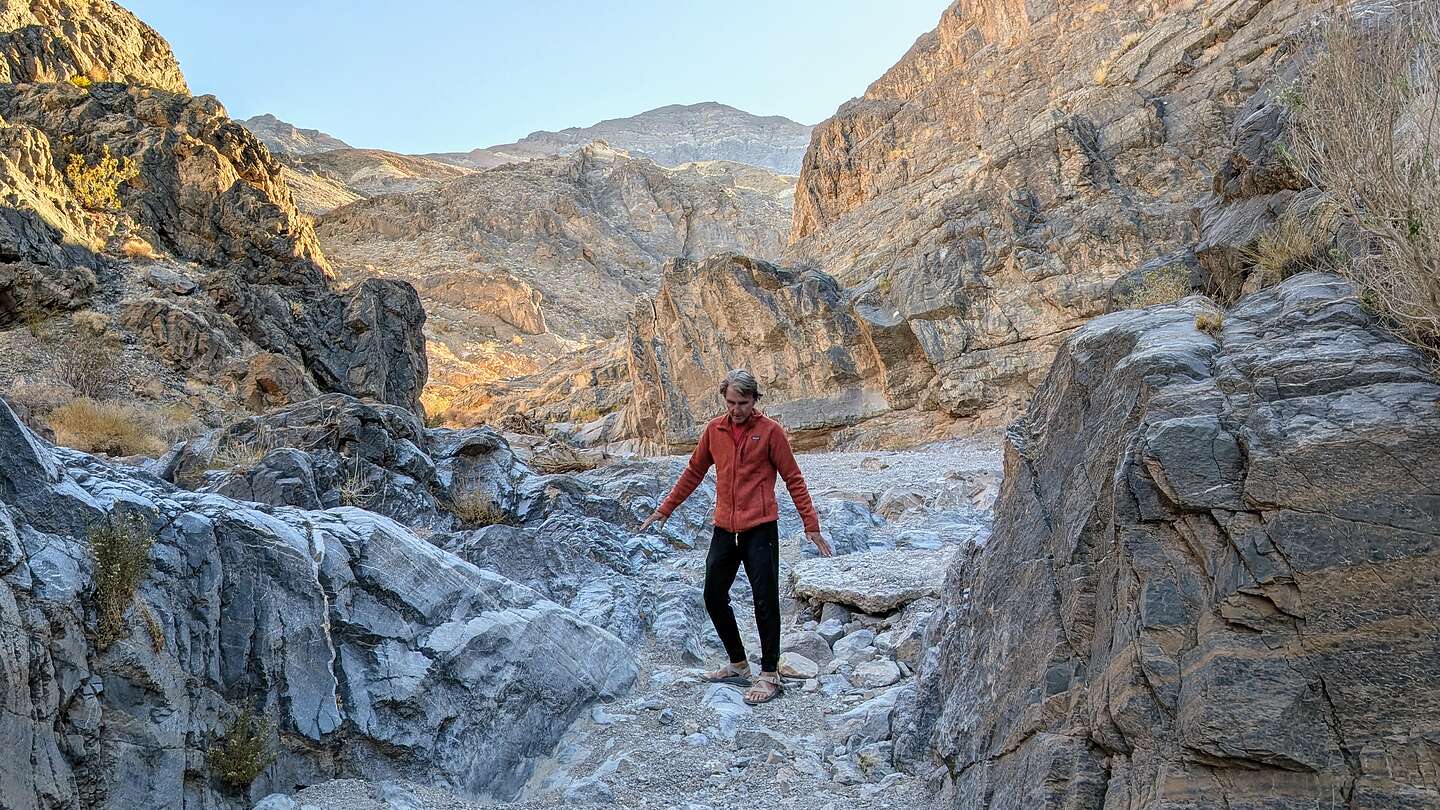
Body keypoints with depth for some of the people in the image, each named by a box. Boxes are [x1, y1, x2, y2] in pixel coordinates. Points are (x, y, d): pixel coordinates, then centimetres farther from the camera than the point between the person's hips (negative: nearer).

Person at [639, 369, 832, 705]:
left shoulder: (770, 430, -6)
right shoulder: (714, 430, 6)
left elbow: (793, 479, -2)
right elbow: (693, 473, 17)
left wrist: (811, 525, -5)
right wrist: (664, 510, 18)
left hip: (760, 529, -5)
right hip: (724, 529, 5)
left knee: (765, 602, -2)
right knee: (714, 598, 11)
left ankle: (770, 675, 10)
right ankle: (738, 665, 28)